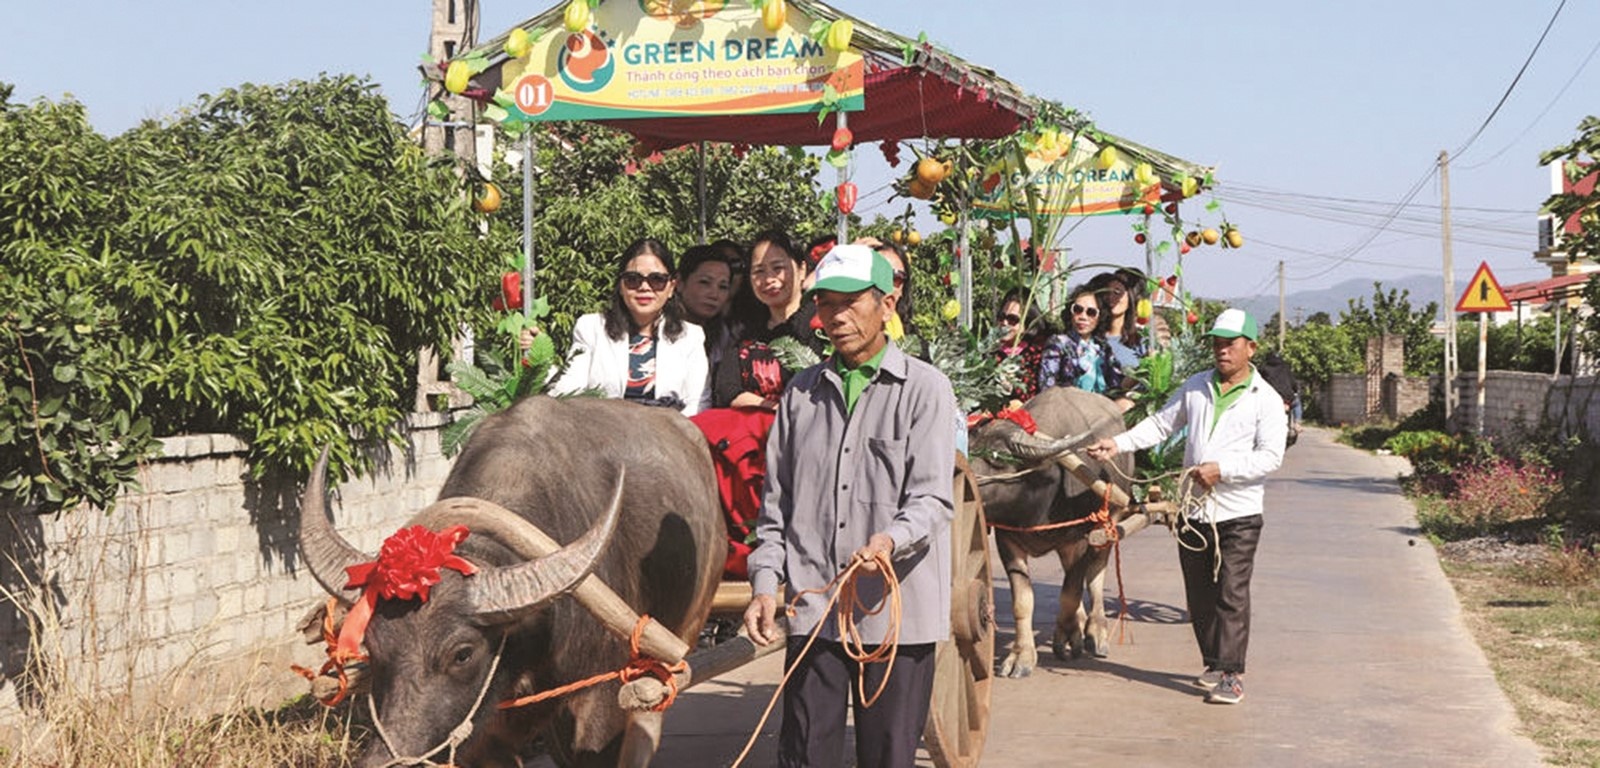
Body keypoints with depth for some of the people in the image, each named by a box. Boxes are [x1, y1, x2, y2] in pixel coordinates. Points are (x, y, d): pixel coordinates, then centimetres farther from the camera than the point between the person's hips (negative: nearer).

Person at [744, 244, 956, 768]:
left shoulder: (925, 388, 0)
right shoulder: (803, 392, 15)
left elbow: (932, 498, -9)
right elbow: (777, 500, 17)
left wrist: (891, 540, -28)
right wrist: (765, 583, 6)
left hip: (898, 612, -3)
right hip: (813, 610, 4)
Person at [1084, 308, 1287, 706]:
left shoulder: (1266, 400, -3)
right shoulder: (1196, 387, 12)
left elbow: (1270, 456, -11)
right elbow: (1161, 424, 15)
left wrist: (1222, 469, -20)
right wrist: (1118, 443, 2)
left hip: (1238, 512, -5)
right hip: (1193, 508, 5)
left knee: (1231, 593, -8)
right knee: (1199, 594, 9)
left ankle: (1231, 673, -5)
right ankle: (1214, 663, 21)